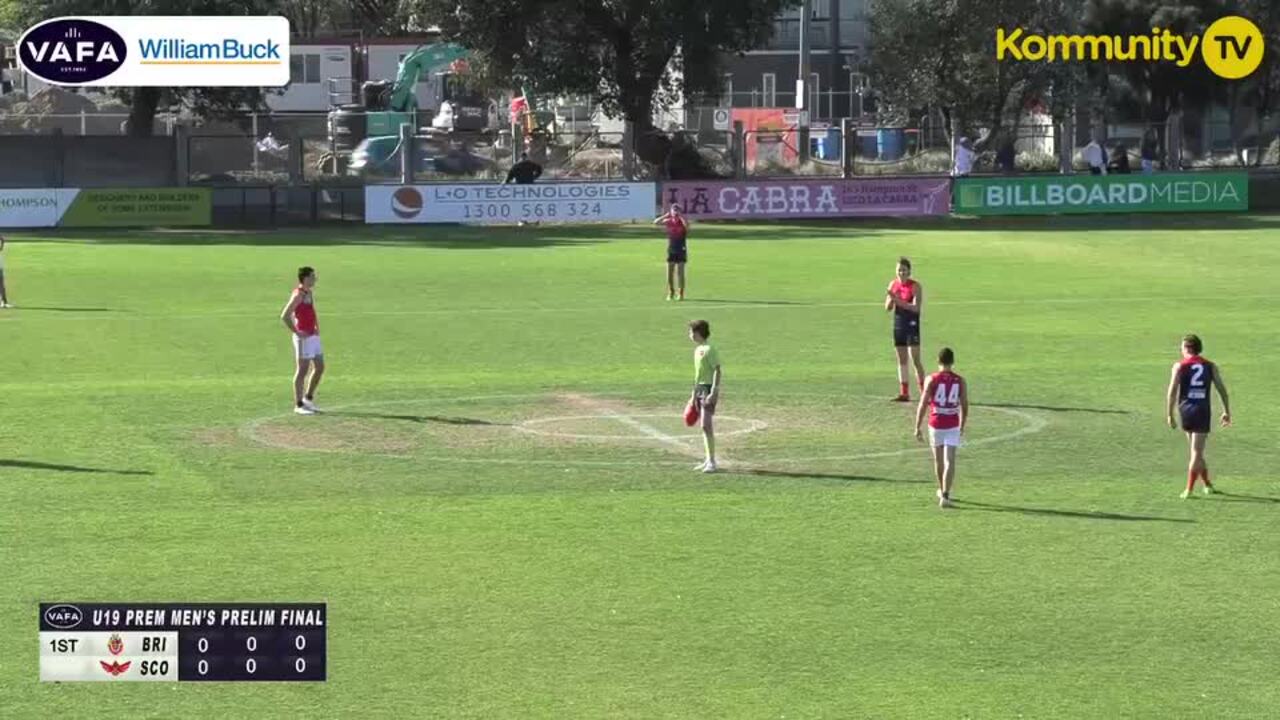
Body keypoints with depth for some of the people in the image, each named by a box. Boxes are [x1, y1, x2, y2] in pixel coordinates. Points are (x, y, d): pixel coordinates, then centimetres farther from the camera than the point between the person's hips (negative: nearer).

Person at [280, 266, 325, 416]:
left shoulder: (309, 293, 13)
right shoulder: (298, 295, -14)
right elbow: (284, 316, -21)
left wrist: (317, 327, 19)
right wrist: (297, 332, -18)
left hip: (313, 336, 9)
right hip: (304, 338, -9)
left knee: (319, 368, 11)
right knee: (303, 370, -4)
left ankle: (308, 399, 24)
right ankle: (299, 405, 2)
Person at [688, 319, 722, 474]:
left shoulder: (710, 350, -14)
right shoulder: (698, 349, 14)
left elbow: (718, 371, -18)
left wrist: (713, 393, -23)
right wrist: (694, 394, 23)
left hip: (709, 389, -9)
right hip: (700, 389, 9)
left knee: (706, 426, -12)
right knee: (705, 427, 11)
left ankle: (712, 462, -9)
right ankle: (708, 460, 16)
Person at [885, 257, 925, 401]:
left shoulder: (915, 286, -9)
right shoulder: (893, 285, 7)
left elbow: (916, 307, -18)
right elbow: (887, 308, 9)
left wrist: (899, 301, -26)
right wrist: (891, 299, -13)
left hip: (912, 325, -6)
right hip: (898, 324, 6)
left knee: (915, 359, -7)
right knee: (901, 360, 8)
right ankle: (904, 393, 12)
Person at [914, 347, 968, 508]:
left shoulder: (931, 380, -7)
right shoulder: (960, 381, -2)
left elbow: (922, 404, -10)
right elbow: (965, 406, 4)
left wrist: (917, 428, -3)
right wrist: (962, 426, 19)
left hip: (935, 425, 0)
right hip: (953, 426, 0)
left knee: (938, 460, 19)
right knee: (949, 461, -4)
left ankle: (942, 491, 37)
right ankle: (945, 495, -18)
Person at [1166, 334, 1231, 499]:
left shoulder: (1179, 366, -1)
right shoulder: (1210, 366, 5)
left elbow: (1172, 392, -6)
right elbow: (1222, 389, 5)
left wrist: (1170, 415, -1)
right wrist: (1227, 411, 13)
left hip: (1186, 411, 0)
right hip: (1203, 411, 0)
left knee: (1196, 451, 16)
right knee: (1197, 452, 0)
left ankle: (1207, 484, 24)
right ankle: (1189, 489, -8)